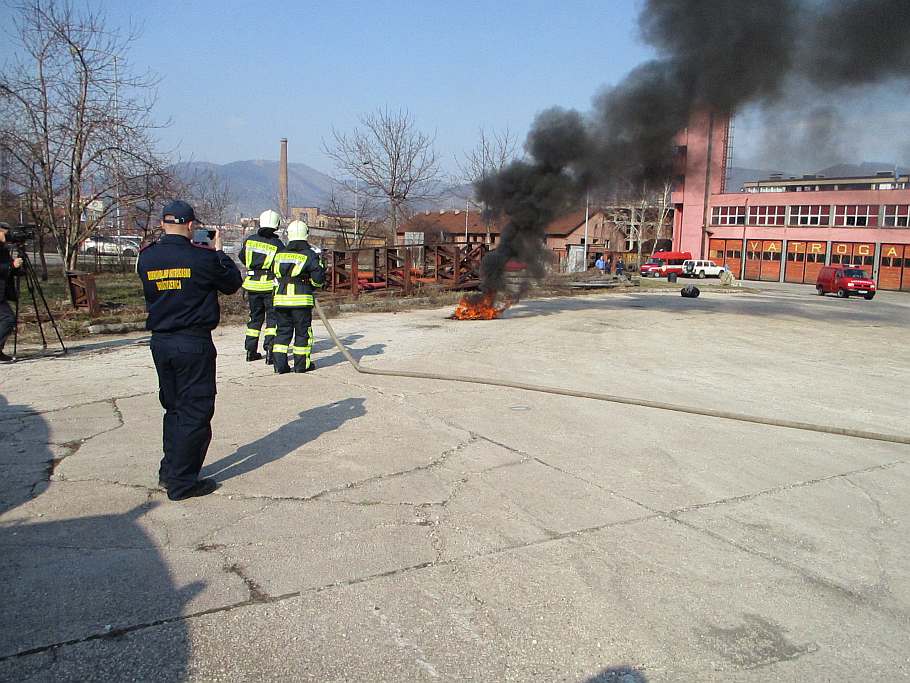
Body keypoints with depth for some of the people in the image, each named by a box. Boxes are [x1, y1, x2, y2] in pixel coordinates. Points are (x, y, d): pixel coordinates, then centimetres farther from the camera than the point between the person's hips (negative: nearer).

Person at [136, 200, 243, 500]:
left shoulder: (146, 258, 0)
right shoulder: (202, 257, -15)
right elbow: (233, 283, 0)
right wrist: (217, 250, 11)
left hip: (160, 342, 6)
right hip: (194, 343, -6)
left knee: (174, 408, 20)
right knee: (195, 412, 4)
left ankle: (169, 472, 29)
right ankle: (182, 482, 9)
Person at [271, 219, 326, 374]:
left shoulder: (280, 254, 10)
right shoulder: (310, 255, -5)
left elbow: (275, 275, 16)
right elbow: (318, 279, -7)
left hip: (280, 298, 4)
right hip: (301, 299, -4)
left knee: (283, 330, 11)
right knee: (303, 331, 6)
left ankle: (280, 364, 8)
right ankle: (302, 364, 10)